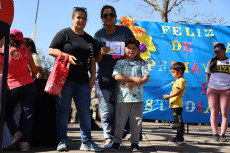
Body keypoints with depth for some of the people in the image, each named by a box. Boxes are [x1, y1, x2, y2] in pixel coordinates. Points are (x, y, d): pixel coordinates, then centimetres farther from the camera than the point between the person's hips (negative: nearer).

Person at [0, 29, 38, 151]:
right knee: (27, 113, 2)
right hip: (28, 85, 1)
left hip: (13, 87, -1)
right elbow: (35, 70, 6)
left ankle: (16, 132, -7)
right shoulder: (25, 52, 0)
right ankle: (25, 141, -6)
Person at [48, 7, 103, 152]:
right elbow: (51, 50, -4)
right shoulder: (64, 34, 3)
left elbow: (92, 60, 19)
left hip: (83, 80, 4)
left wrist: (93, 76, 8)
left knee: (85, 111, 3)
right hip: (65, 78, -4)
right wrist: (66, 56, -18)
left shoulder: (90, 39, 18)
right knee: (63, 110, 1)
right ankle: (62, 141, 10)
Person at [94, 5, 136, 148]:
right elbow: (97, 59, 3)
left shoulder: (125, 30, 5)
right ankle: (108, 138, 2)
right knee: (107, 110, -5)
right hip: (105, 77, 0)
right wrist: (101, 53, -18)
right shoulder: (98, 35, 4)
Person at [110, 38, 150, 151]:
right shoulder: (120, 63, 7)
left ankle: (134, 142, 14)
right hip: (123, 97, -1)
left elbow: (146, 78, 3)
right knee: (120, 120, 0)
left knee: (136, 120, 4)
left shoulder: (141, 64, 11)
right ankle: (116, 141, 12)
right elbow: (117, 77, -6)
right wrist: (133, 78, -11)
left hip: (138, 97, 2)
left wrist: (134, 84, -13)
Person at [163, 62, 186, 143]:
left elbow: (178, 92, -21)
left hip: (177, 105, -11)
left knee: (178, 120, -7)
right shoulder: (179, 80, 19)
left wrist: (169, 96, -19)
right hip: (175, 104, 11)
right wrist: (169, 96, 20)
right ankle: (179, 137, 19)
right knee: (178, 121, 13)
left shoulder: (180, 80, -13)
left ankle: (180, 137, -3)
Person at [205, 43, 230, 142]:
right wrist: (209, 86, 10)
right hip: (212, 89, 2)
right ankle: (215, 134, 2)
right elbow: (208, 75, 18)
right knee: (214, 112, -1)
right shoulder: (211, 62, 11)